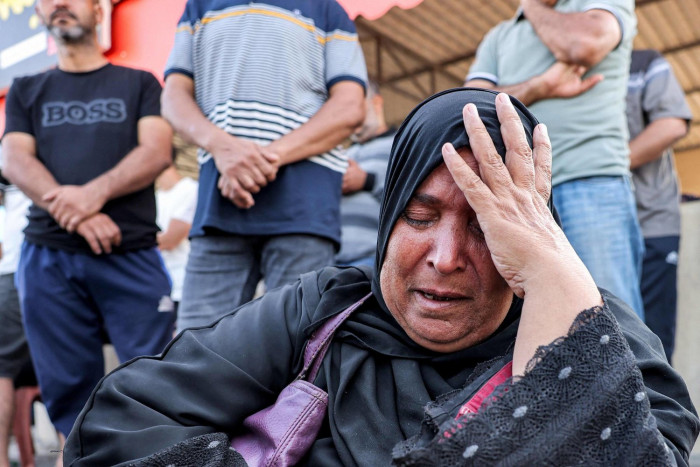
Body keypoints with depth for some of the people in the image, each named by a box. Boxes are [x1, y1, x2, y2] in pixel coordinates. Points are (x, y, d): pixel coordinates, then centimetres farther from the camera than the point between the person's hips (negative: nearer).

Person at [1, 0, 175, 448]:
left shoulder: (139, 83, 15)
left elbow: (157, 152, 1)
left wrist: (95, 192, -17)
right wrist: (73, 214, -13)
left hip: (132, 255, -2)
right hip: (49, 257, 2)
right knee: (67, 386, 2)